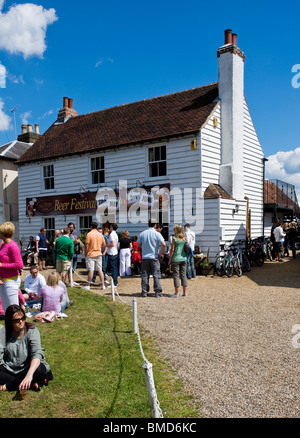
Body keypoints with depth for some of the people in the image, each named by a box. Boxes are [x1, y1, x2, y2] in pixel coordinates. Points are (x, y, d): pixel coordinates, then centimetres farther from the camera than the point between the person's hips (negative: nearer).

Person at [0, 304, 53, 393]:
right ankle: (31, 384, -23)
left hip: (27, 368, -2)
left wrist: (29, 375, -43)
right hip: (9, 368, 2)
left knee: (39, 369, -34)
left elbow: (37, 354, -27)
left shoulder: (32, 330, -13)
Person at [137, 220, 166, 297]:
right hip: (154, 257, -3)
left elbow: (139, 244, 8)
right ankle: (158, 292, 3)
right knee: (156, 275, 3)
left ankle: (144, 292, 11)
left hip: (144, 257, 3)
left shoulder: (142, 233, 2)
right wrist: (161, 253, -7)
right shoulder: (157, 234, -8)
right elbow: (163, 244, -18)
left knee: (145, 275, 8)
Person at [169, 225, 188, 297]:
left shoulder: (174, 238, -9)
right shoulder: (185, 238, 5)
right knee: (183, 275, 10)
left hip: (176, 259, -5)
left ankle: (177, 293, 1)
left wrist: (170, 259, -1)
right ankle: (184, 292, 13)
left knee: (176, 275, 1)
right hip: (184, 259, 5)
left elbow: (172, 250, -9)